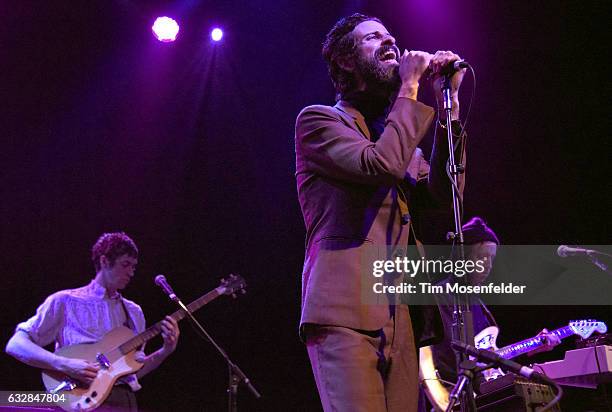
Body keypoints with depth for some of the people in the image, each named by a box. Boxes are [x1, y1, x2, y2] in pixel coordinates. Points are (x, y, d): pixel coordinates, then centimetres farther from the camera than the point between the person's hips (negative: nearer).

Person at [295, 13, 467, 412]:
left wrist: (449, 102, 2)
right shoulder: (318, 120, 7)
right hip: (345, 311, -6)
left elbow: (443, 195, 5)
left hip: (403, 319, 6)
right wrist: (410, 89, -2)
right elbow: (380, 164, -13)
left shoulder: (402, 136, 26)